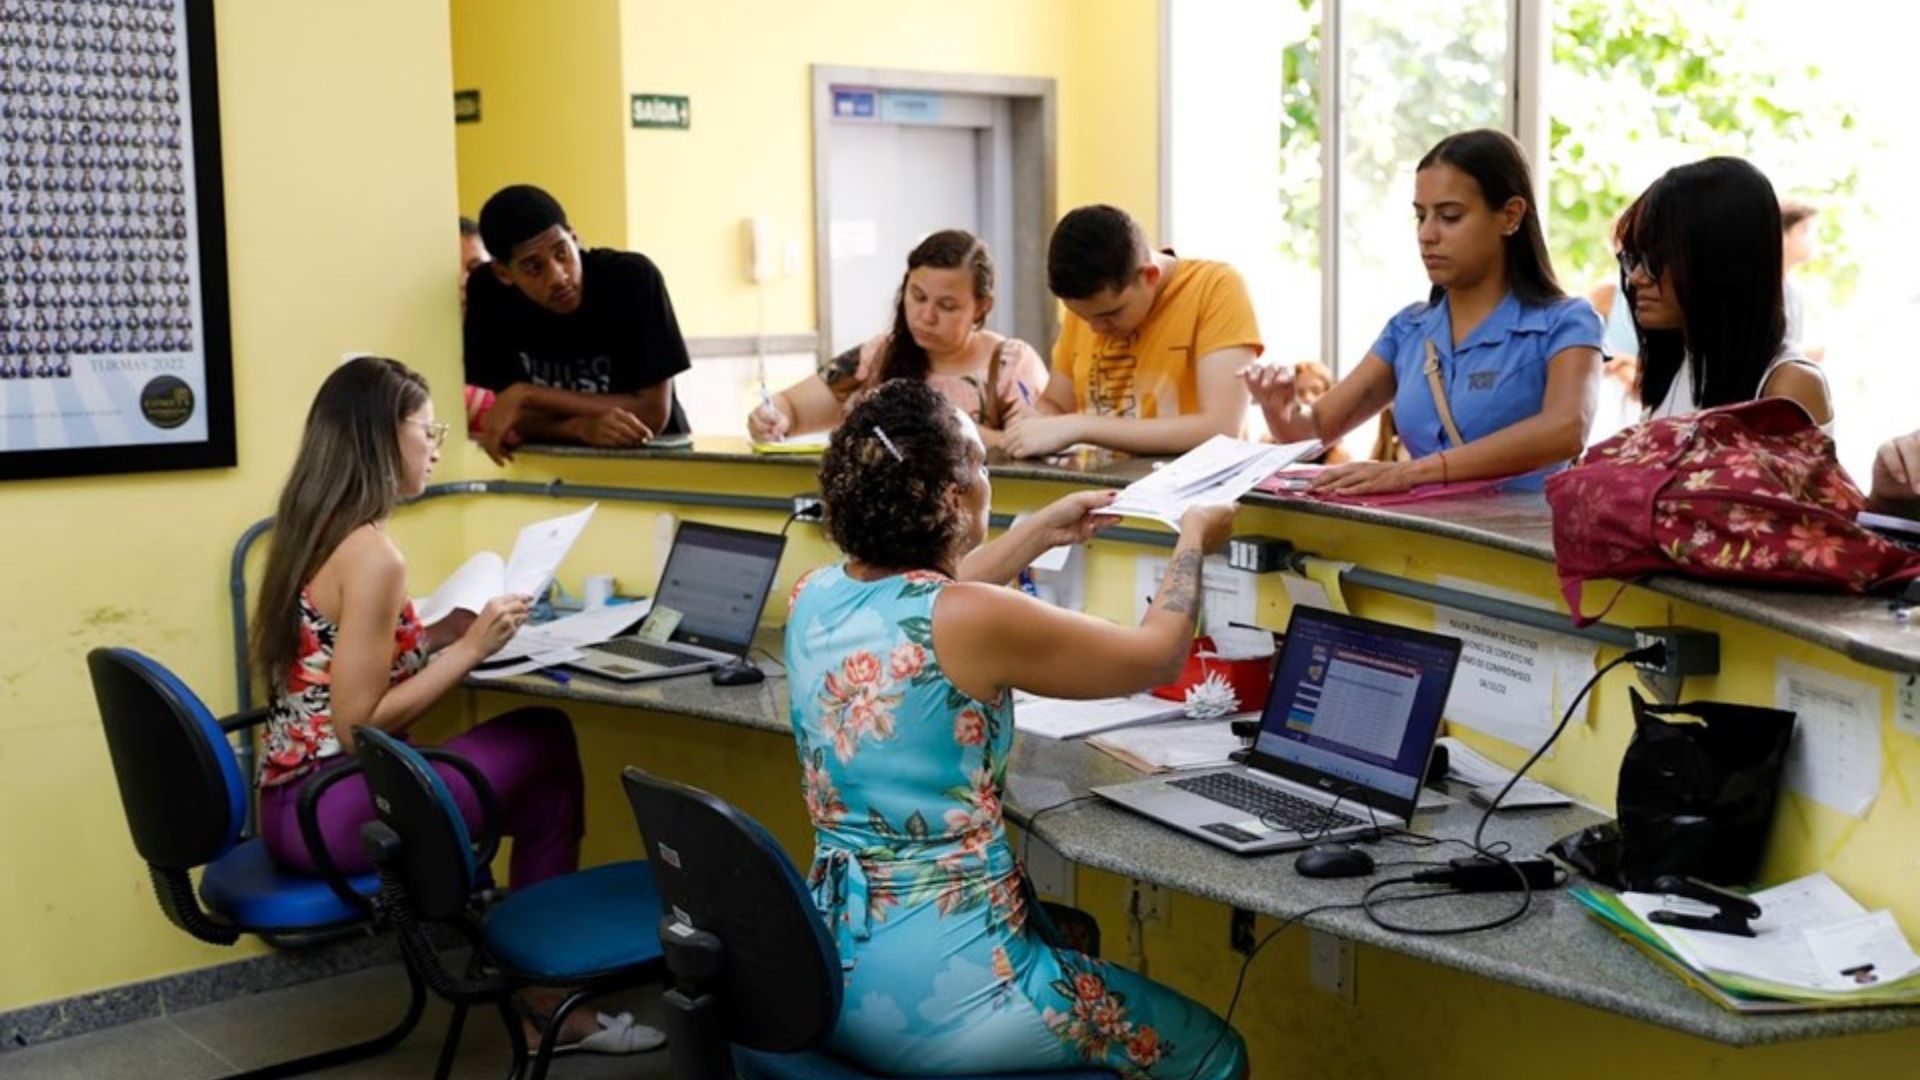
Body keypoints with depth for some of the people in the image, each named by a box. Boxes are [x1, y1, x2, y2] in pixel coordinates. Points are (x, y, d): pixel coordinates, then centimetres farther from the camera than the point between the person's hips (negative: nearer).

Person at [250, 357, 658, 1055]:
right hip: (331, 812, -9)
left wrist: (435, 634, 10)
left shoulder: (309, 532, 10)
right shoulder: (370, 554, -19)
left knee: (537, 759, 12)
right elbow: (358, 726, -20)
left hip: (294, 805, 9)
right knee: (546, 742, 1)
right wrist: (470, 649, -14)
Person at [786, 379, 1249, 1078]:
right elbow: (1157, 657, -7)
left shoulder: (814, 598, -2)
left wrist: (1042, 532, 28)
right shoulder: (971, 620, -23)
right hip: (935, 995, -8)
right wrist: (1194, 540, 10)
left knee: (1071, 935, 36)